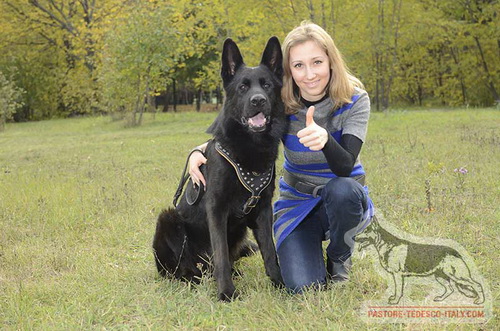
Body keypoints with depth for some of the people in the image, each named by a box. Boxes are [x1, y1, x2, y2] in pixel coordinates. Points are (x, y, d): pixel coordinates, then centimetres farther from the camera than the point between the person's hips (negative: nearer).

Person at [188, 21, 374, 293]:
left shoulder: (354, 100, -15)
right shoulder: (280, 104, -11)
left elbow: (346, 167, -27)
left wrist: (325, 138, -49)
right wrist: (199, 151, -18)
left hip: (344, 202, 0)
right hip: (296, 204, 0)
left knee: (342, 189, -38)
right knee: (303, 286, -24)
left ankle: (339, 256, -5)